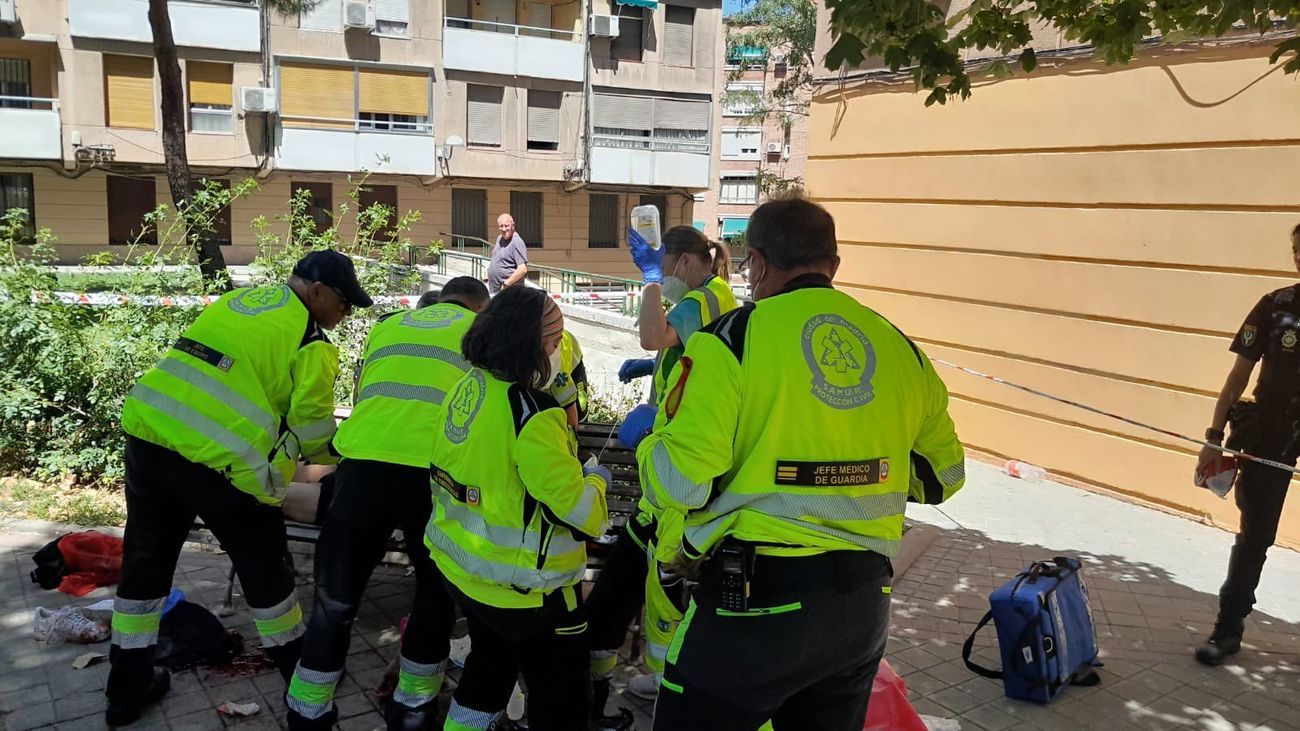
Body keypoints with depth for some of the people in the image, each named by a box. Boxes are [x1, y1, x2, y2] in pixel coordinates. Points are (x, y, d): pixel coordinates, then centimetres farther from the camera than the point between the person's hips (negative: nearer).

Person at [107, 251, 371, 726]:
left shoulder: (234, 300, 19)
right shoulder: (311, 341, -2)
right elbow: (311, 430, -2)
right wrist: (338, 455, 19)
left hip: (147, 435, 7)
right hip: (219, 461, -6)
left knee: (145, 561, 21)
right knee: (264, 566, 12)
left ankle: (128, 686, 34)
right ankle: (302, 674, 28)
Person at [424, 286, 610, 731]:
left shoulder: (466, 388, -3)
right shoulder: (531, 414, -27)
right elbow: (582, 512, -24)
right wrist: (595, 478, -4)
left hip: (461, 566, 8)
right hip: (523, 586, -8)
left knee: (491, 662, 32)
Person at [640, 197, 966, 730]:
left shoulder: (732, 339, -12)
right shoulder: (899, 347, 4)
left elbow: (678, 483, -17)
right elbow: (943, 474, 13)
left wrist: (651, 443, 5)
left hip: (755, 606, -5)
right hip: (865, 607, 6)